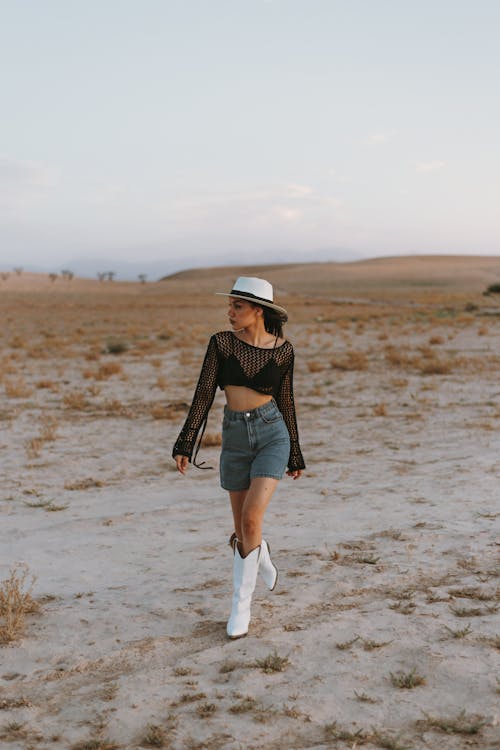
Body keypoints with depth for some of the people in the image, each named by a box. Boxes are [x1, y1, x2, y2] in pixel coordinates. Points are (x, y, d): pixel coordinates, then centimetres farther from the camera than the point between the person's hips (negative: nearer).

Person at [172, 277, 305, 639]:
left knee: (251, 519, -17)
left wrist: (296, 456, 12)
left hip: (272, 435, -2)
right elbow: (204, 394, -4)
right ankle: (262, 558, 45)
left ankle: (241, 605, -2)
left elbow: (286, 402, 7)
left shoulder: (283, 349, -1)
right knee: (243, 529, 10)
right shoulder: (222, 343, -2)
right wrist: (185, 445, -10)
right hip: (235, 439, 2)